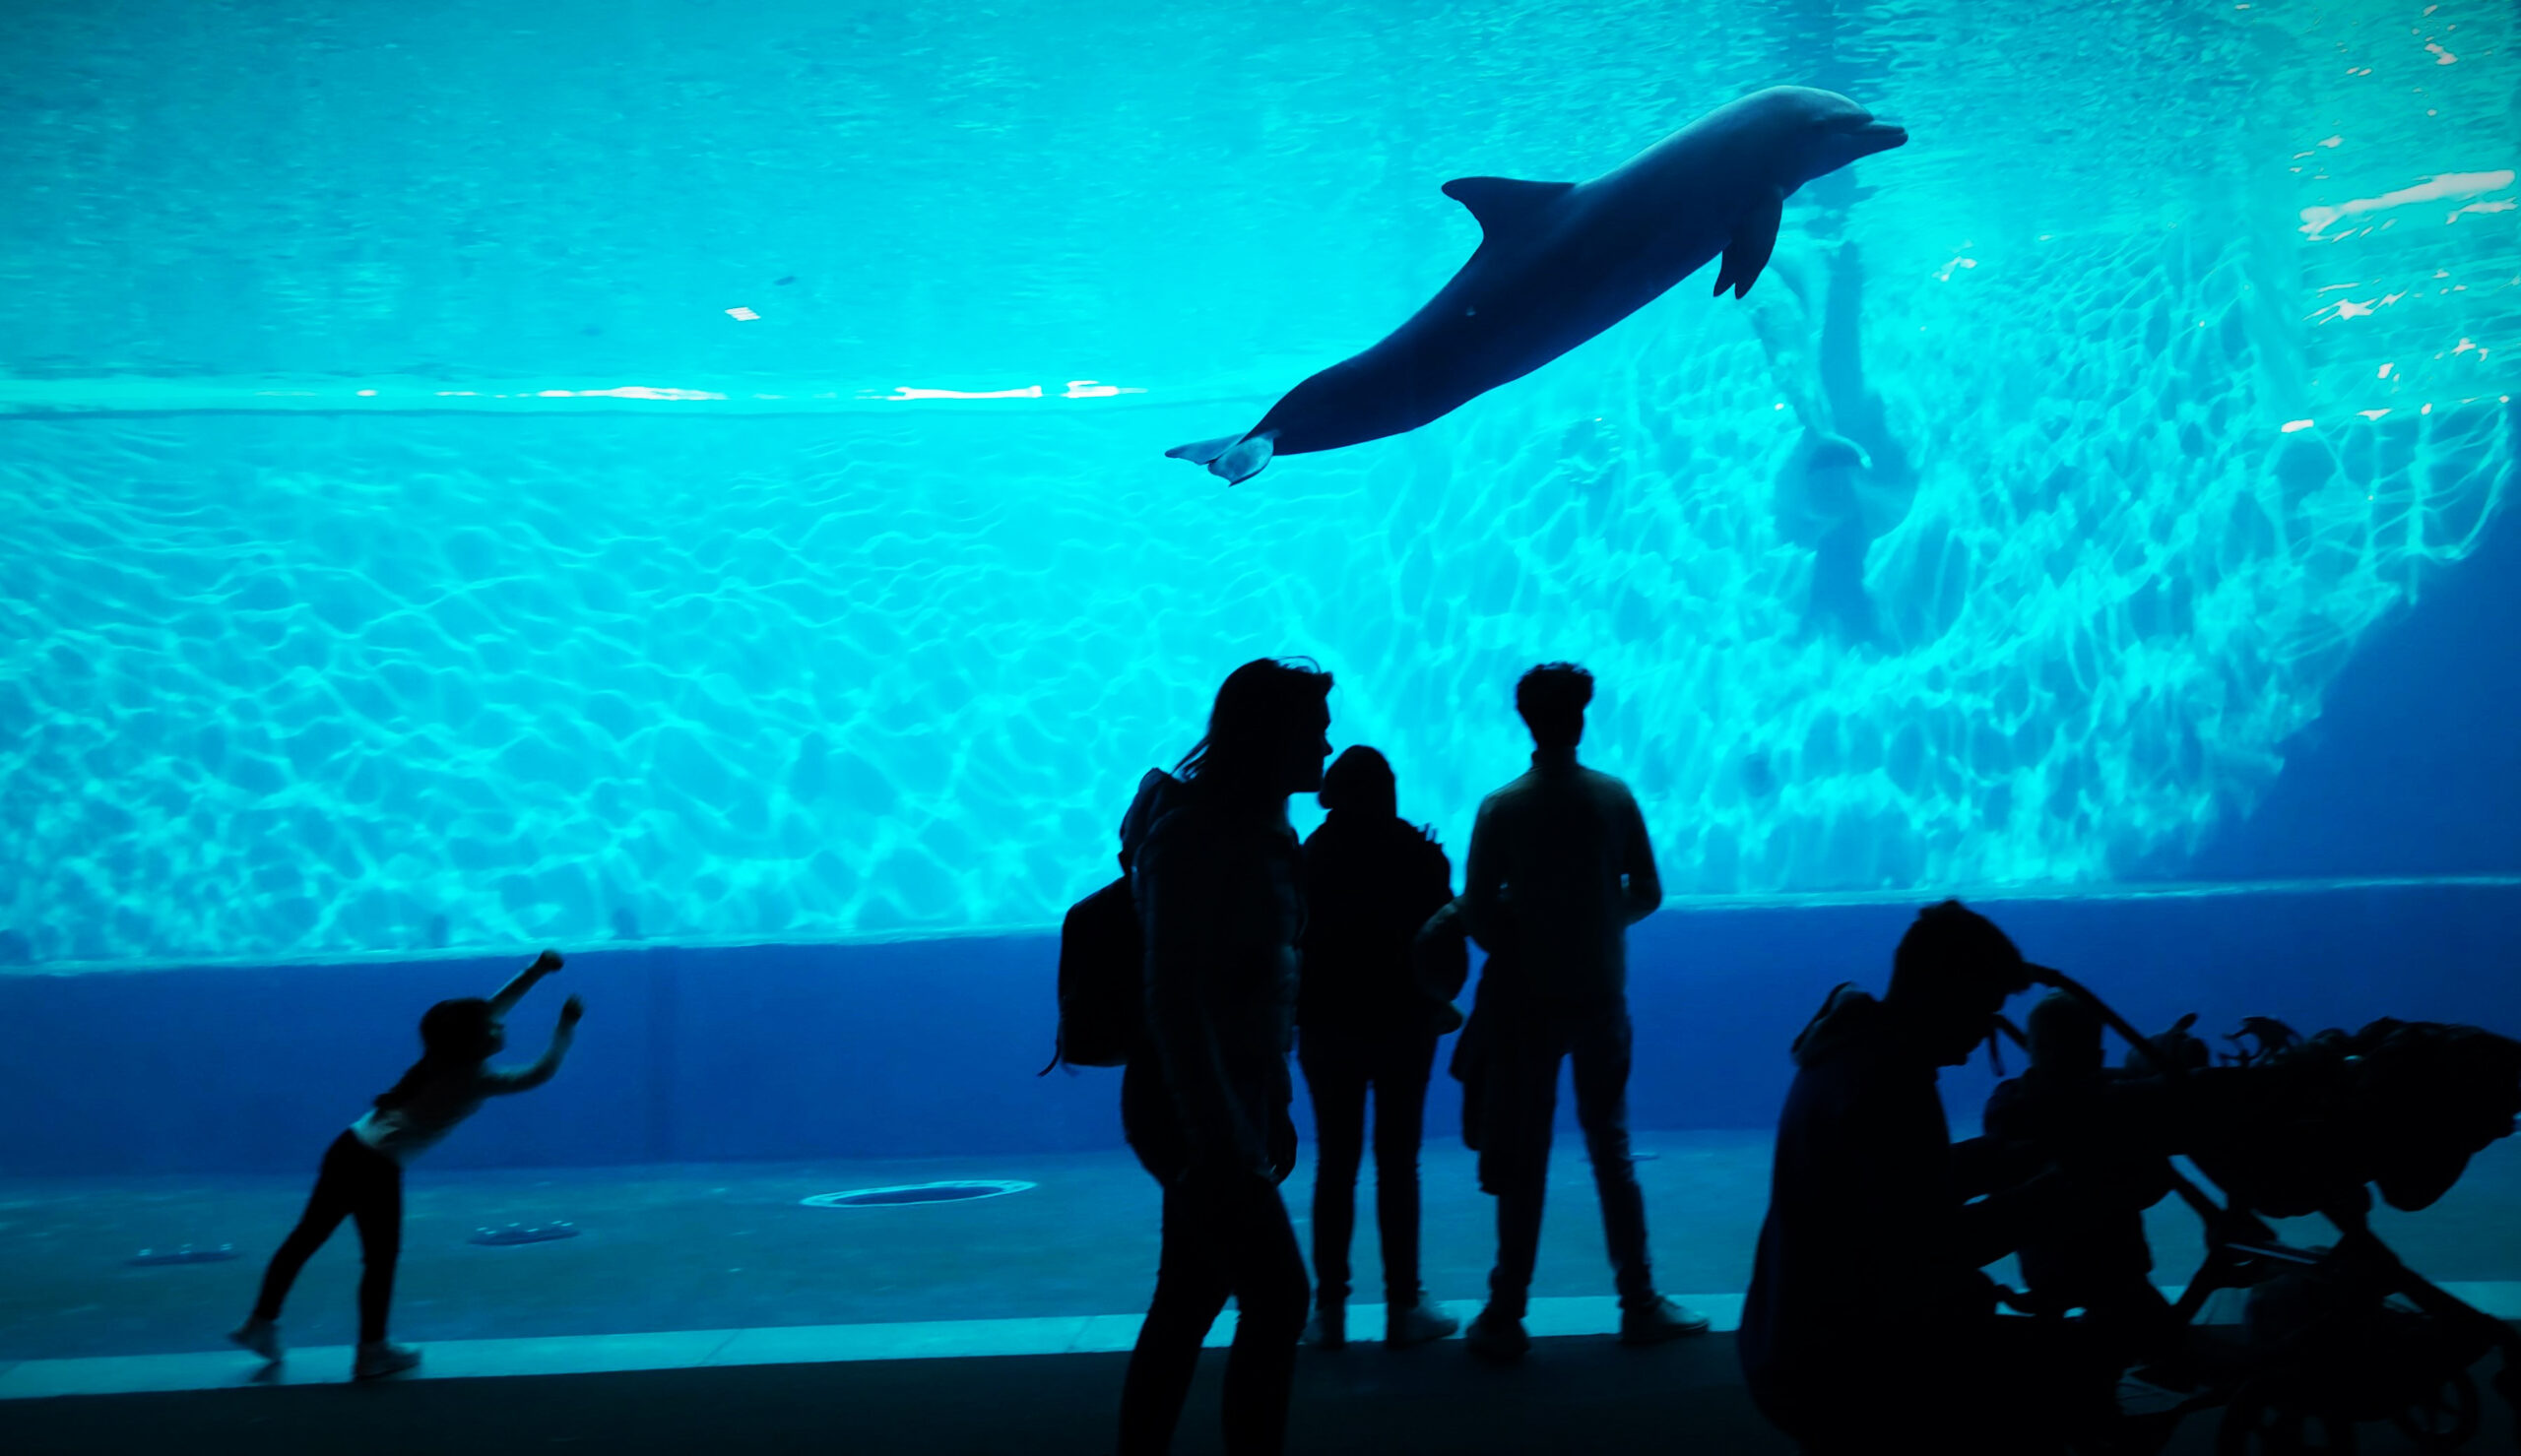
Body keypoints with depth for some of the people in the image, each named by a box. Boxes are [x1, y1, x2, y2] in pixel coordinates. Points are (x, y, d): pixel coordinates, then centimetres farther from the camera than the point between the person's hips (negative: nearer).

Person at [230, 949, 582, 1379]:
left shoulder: (446, 1056, 6)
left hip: (349, 1148, 8)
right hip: (377, 1167, -8)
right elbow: (541, 1073, -13)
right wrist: (566, 1026, -4)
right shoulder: (476, 1080, -15)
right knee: (382, 1258, 6)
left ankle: (262, 1322, 29)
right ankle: (372, 1351, 17)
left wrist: (534, 972, 14)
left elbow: (493, 1007, 17)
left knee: (308, 1235, 17)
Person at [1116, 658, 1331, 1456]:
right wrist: (1216, 1133, -23)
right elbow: (1173, 999, -21)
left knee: (1190, 1299, 13)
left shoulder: (1260, 834, 10)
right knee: (1278, 1296, -7)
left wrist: (1273, 1104, 16)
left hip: (1234, 1096, 9)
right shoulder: (1194, 834, -16)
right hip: (1193, 1100, -9)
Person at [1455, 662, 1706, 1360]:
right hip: (1601, 999, 2)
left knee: (1524, 1162, 4)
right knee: (1611, 1152, 12)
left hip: (1529, 1001, -2)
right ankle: (1640, 1304, 17)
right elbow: (1646, 893, 1)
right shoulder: (1614, 798, -3)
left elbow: (1477, 909, -8)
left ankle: (1506, 1316, 7)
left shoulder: (1501, 809, -9)